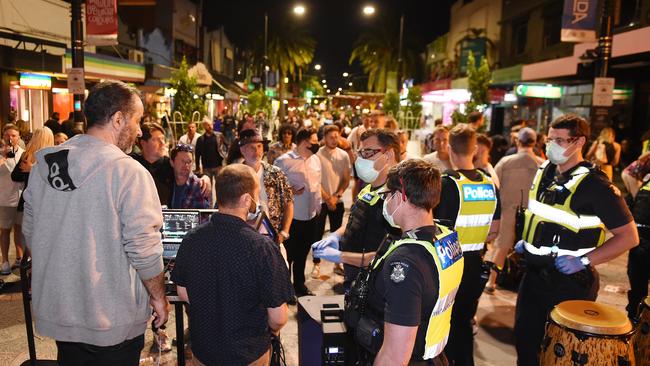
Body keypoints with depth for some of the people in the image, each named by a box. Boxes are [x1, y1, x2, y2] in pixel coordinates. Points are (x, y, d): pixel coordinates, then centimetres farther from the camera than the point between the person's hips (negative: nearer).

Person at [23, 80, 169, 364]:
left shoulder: (43, 164, -1)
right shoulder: (129, 172, -21)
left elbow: (30, 232, 9)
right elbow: (144, 248, -20)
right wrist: (159, 297, -6)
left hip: (55, 311, 6)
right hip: (112, 319, -5)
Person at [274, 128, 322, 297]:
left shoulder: (316, 159, 6)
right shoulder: (284, 161, -14)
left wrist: (318, 206, 13)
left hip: (311, 216, 6)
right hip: (291, 217, -6)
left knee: (302, 255, 21)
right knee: (287, 255, 9)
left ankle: (299, 285, 38)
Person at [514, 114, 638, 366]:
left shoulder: (595, 184, -18)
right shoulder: (544, 171, 4)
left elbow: (629, 236, -15)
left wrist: (584, 261, -21)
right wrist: (525, 242, 9)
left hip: (571, 281, -6)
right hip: (535, 273, 6)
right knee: (525, 338, 17)